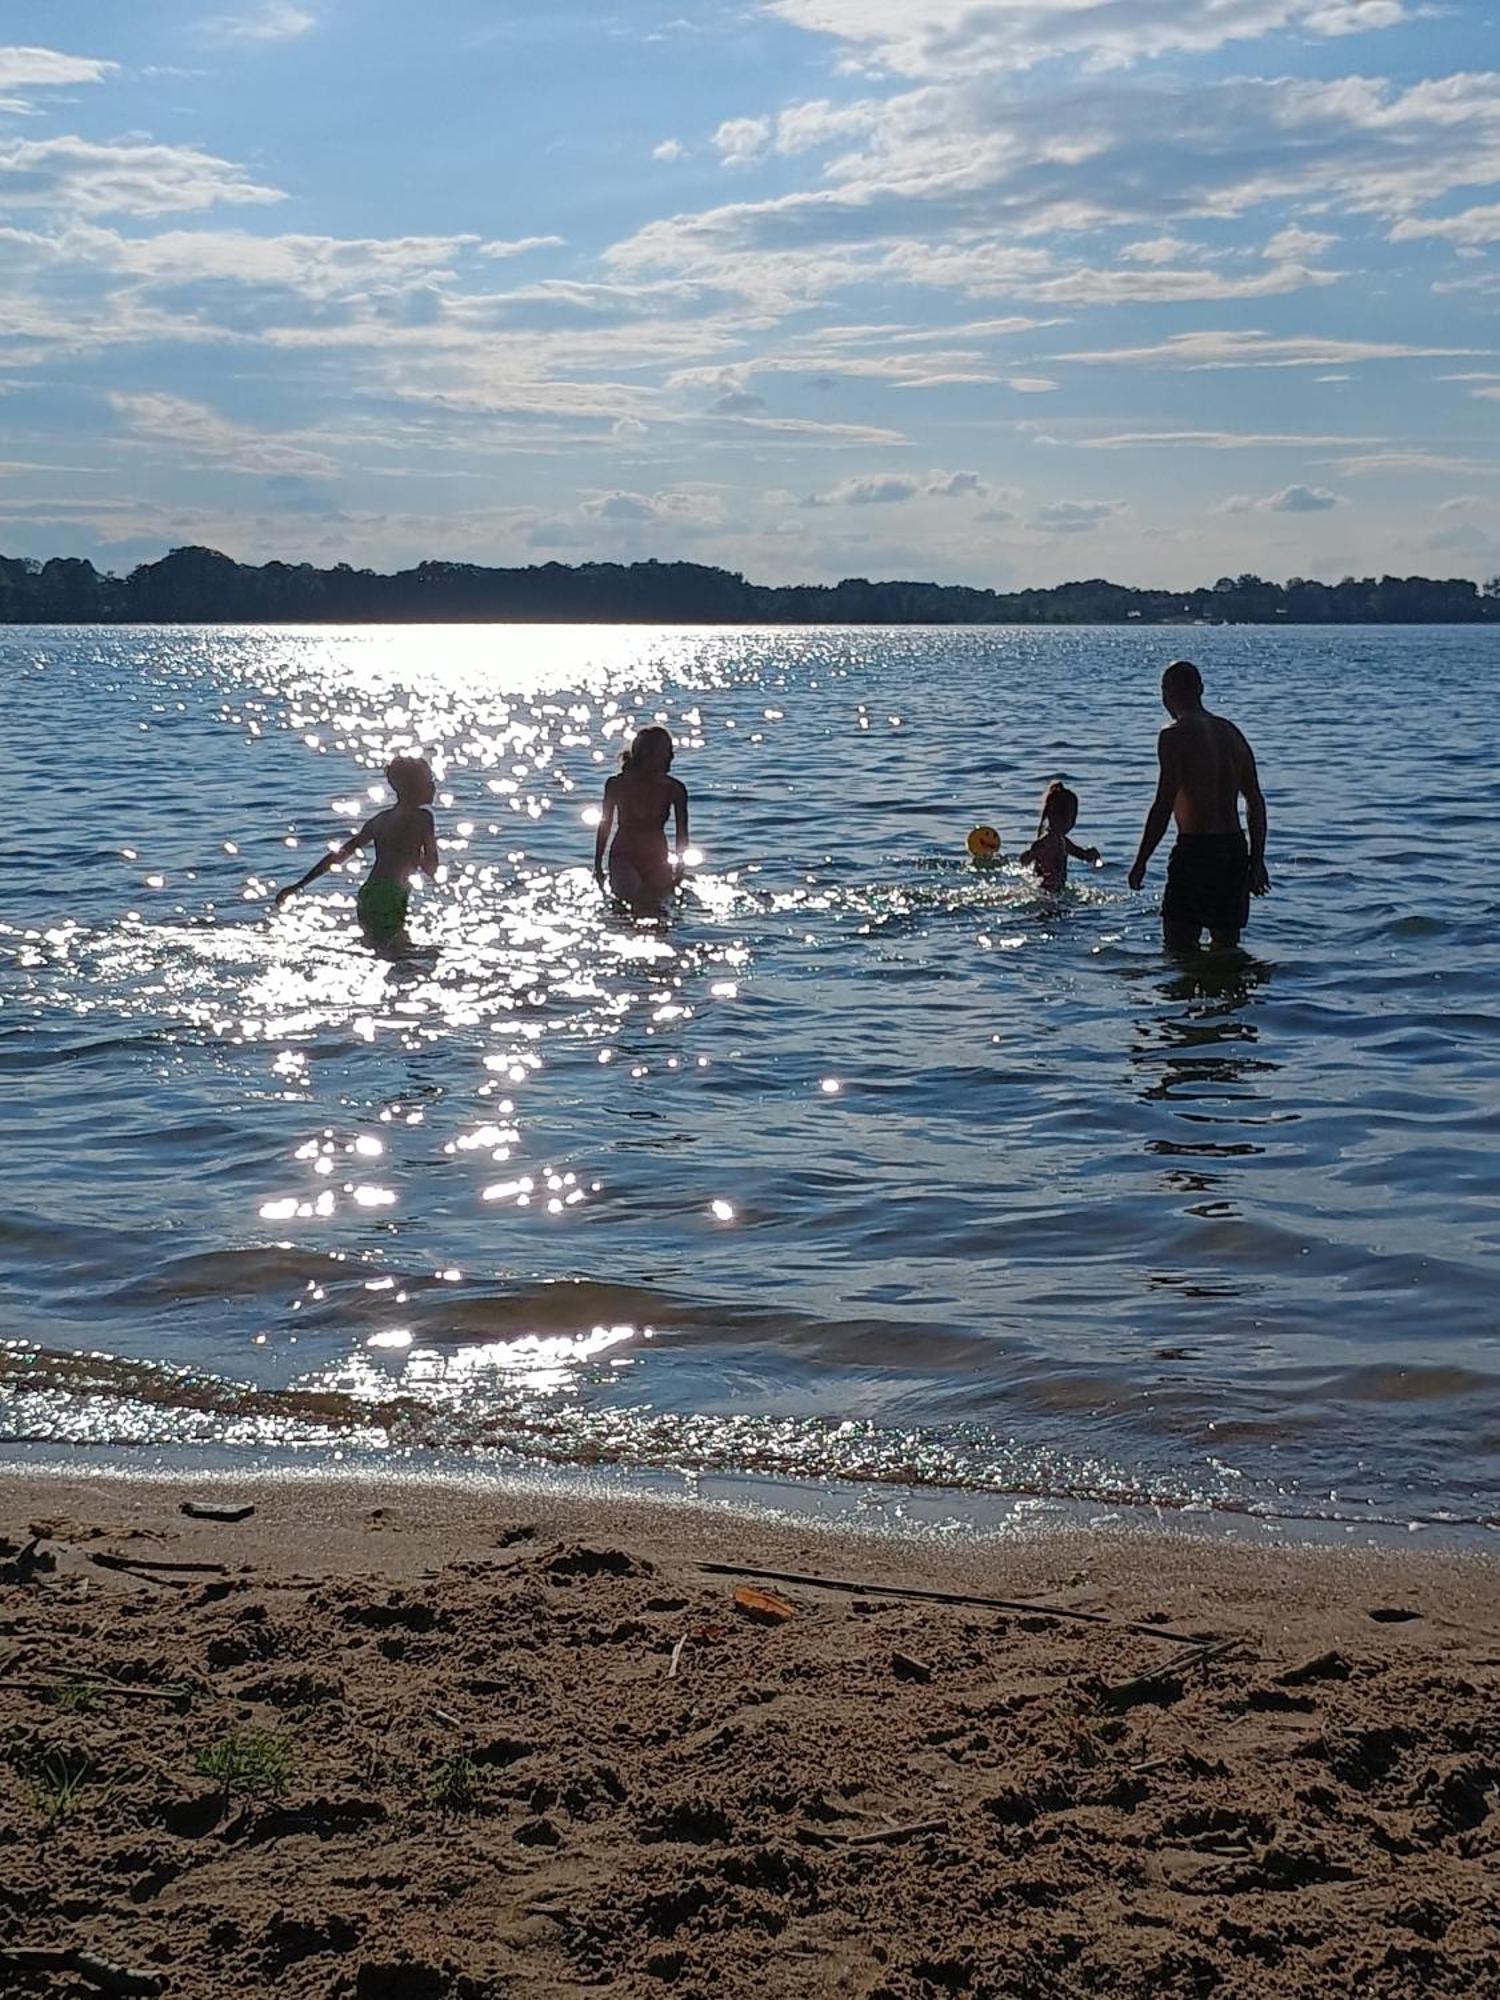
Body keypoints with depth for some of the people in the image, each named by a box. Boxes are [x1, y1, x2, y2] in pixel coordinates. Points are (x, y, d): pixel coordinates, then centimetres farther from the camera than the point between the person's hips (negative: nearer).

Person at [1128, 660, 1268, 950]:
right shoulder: (1231, 732, 13)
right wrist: (1257, 860, 17)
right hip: (1234, 850, 7)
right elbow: (1256, 803, 13)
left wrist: (1140, 862, -8)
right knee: (1227, 950, 14)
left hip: (1195, 850, -7)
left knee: (1179, 951, -3)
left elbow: (1165, 804, -14)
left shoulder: (1175, 734, -9)